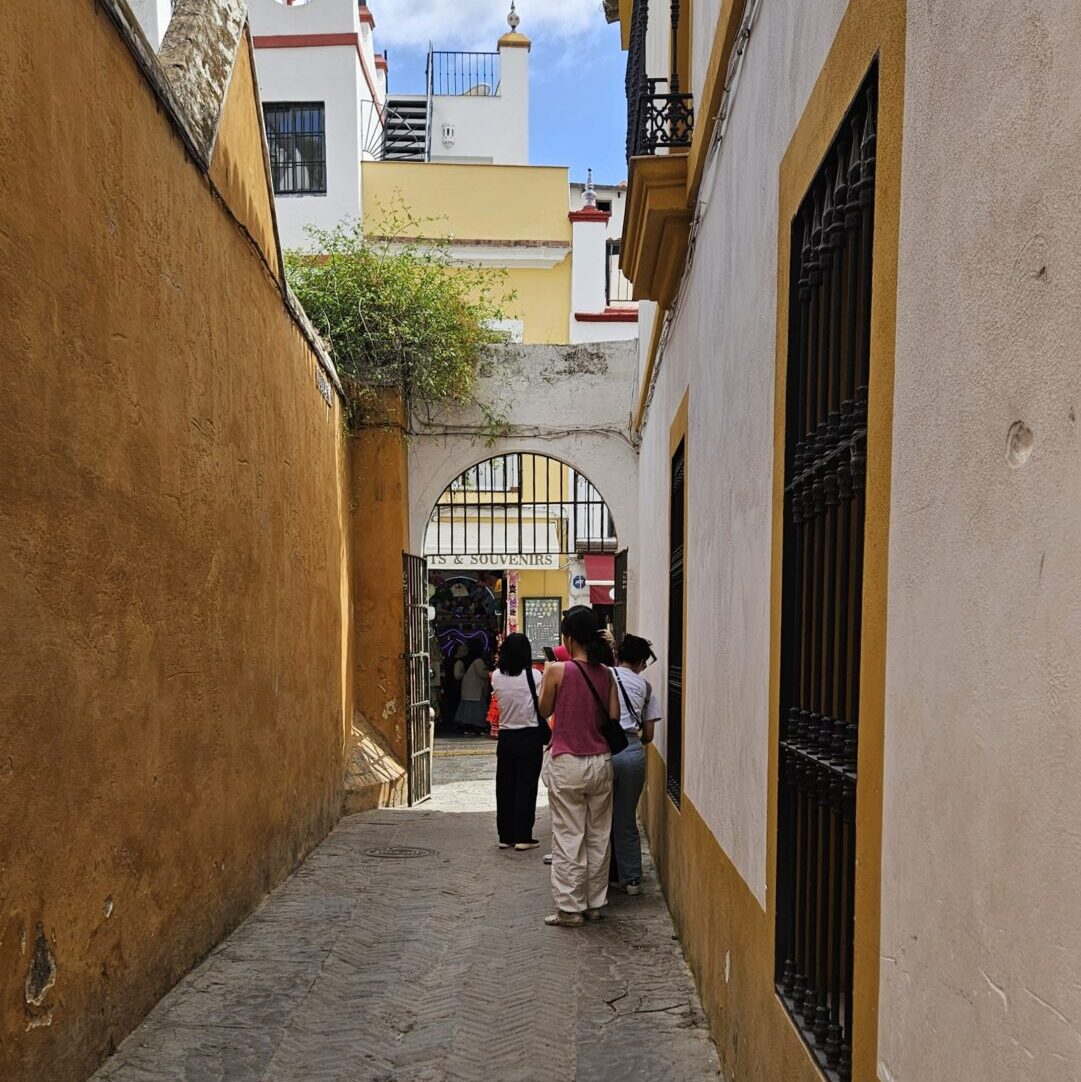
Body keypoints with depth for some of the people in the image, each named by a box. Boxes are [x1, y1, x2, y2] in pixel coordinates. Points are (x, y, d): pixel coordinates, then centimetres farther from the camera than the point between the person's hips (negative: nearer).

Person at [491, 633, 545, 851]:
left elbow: (498, 698, 9)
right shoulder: (533, 676, -12)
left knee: (505, 786, 11)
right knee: (526, 787, 4)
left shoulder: (496, 677, -3)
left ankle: (505, 836, 18)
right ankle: (523, 837, 8)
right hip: (529, 737, -3)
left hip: (505, 737, 3)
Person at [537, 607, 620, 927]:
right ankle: (595, 903, 23)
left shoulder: (558, 670, -12)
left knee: (568, 838, 4)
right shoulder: (606, 674, 0)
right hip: (601, 762, 4)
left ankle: (570, 907, 9)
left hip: (567, 763, -4)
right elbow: (613, 716, 3)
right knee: (599, 837, 14)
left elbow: (544, 711, 1)